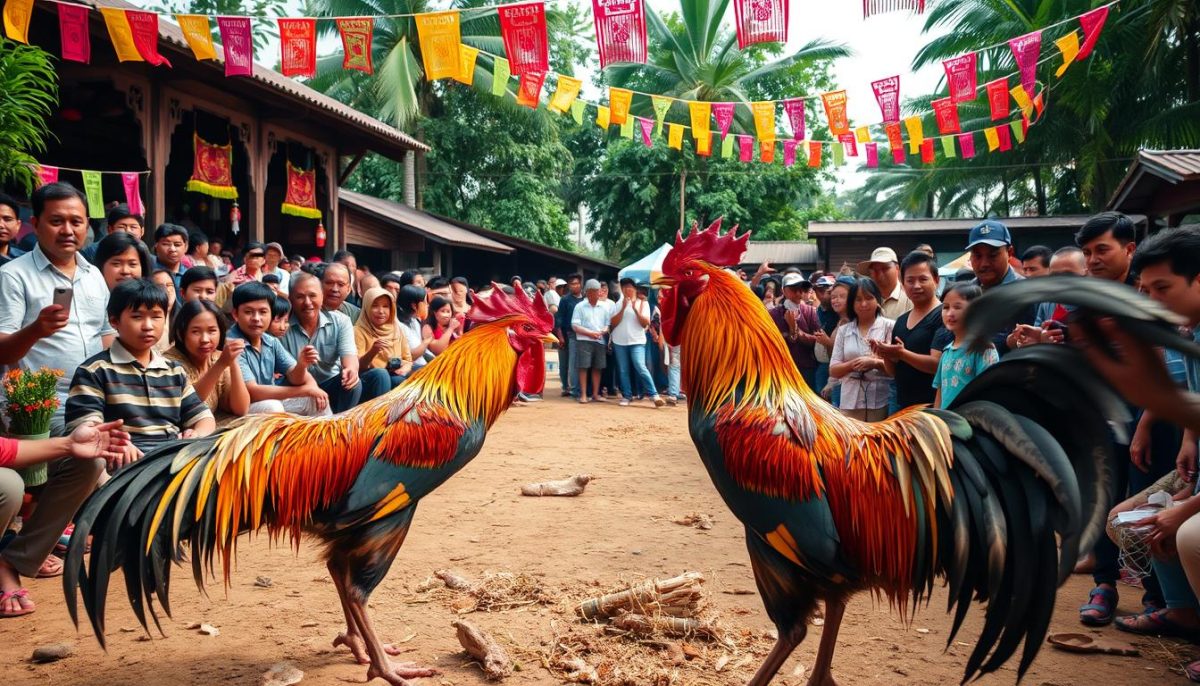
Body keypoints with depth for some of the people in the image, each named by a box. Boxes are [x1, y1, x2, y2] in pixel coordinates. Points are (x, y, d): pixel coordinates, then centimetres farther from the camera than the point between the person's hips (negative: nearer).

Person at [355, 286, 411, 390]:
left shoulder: (397, 330, 16)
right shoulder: (359, 331, 0)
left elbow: (408, 360, 17)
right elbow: (358, 366, -8)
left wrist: (405, 369, -6)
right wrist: (373, 352, -26)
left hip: (398, 376, 5)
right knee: (399, 381, -35)